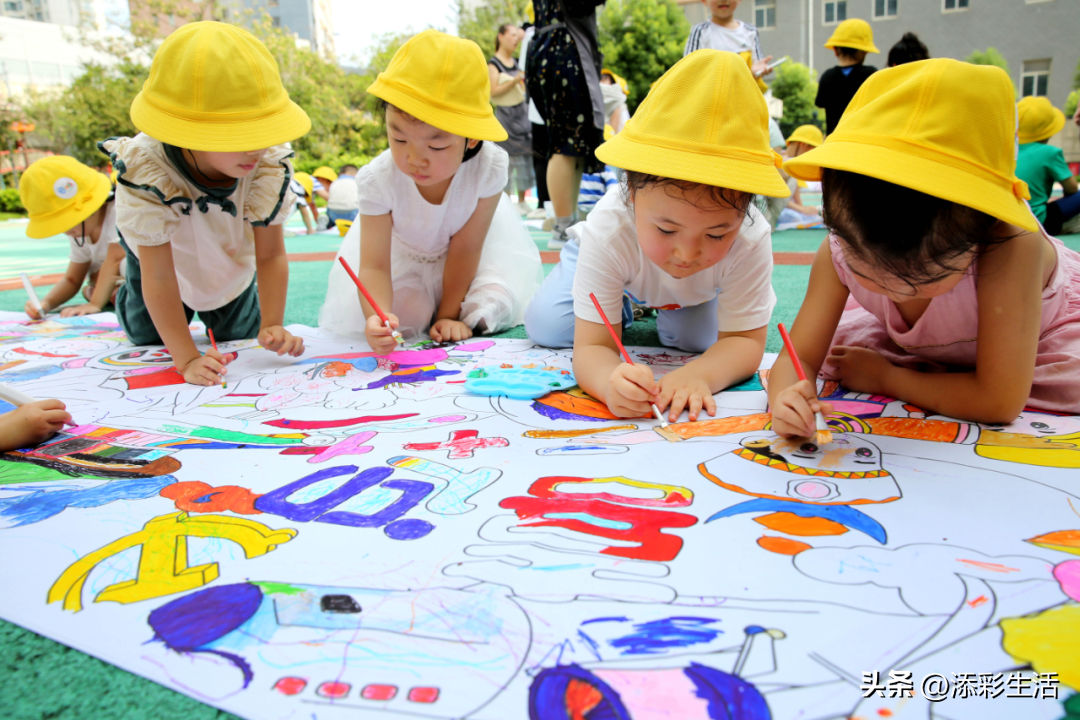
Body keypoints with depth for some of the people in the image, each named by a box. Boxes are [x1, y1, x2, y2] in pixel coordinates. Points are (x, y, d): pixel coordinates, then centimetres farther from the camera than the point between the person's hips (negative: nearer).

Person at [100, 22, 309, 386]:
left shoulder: (269, 165, -36)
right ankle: (127, 297, 47)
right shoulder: (146, 172, -42)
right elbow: (159, 277, -39)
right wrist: (187, 359, -42)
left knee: (241, 338, 17)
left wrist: (272, 326, -39)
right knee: (147, 338, 15)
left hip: (232, 267, 2)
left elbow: (270, 255, -28)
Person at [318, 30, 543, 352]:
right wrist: (377, 318, -57)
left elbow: (464, 249, -26)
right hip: (401, 249, 0)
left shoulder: (489, 167, -37)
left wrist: (448, 315, -19)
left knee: (497, 299, -16)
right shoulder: (378, 180, -36)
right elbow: (373, 266, -35)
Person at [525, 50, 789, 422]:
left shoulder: (751, 240, -43)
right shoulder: (608, 232, -46)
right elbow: (591, 347, -44)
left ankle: (664, 308, 19)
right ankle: (623, 307, 16)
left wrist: (697, 375, -59)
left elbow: (745, 341, -35)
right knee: (546, 328, -14)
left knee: (697, 339, -16)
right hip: (613, 264, -2)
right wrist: (610, 381, -70)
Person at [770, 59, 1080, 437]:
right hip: (916, 349, 4)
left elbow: (1001, 402, -42)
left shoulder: (1011, 246, -44)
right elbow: (799, 357, -27)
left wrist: (886, 377, -32)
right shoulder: (840, 252, -33)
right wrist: (785, 399, -51)